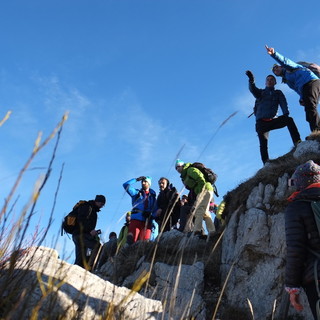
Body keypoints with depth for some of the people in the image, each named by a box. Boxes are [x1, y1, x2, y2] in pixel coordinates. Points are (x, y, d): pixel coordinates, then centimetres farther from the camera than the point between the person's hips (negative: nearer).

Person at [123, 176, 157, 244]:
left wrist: (152, 215, -7)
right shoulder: (137, 193, 15)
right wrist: (136, 179, 7)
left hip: (147, 221, 1)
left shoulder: (152, 196, 17)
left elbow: (155, 210, 13)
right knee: (131, 240, -14)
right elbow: (126, 185, 3)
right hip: (136, 219, -1)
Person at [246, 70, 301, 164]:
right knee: (263, 144, -12)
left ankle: (298, 143, -31)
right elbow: (253, 89, -6)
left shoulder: (278, 93, 19)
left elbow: (283, 103, 2)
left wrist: (286, 113, -20)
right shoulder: (260, 92, 16)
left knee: (289, 120, -24)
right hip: (261, 122, -1)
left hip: (273, 120, 1)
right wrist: (251, 79, -28)